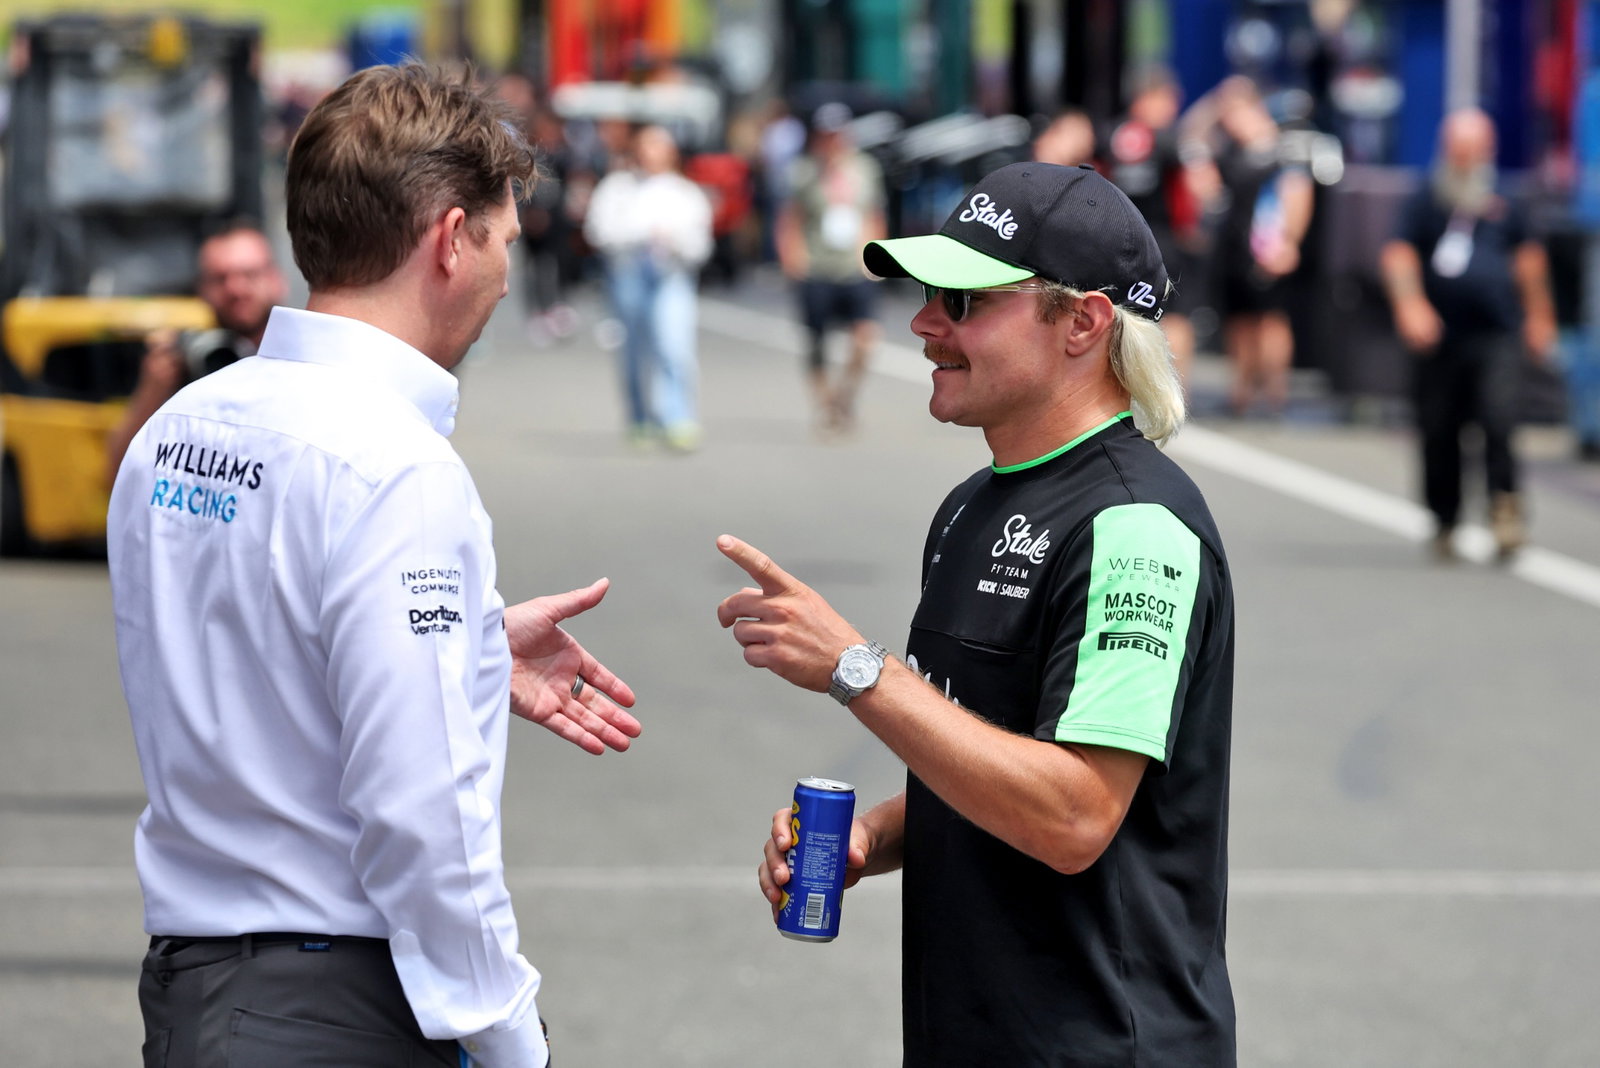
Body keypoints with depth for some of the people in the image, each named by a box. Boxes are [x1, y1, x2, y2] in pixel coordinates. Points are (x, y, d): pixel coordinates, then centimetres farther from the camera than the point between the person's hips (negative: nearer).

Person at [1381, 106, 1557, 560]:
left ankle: (1505, 507, -10)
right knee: (1438, 435, 5)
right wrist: (1410, 303, -24)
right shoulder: (1425, 203, 2)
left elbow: (1527, 258, 23)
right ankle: (1444, 521, 20)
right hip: (1440, 341, 0)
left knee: (1499, 421, -19)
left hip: (1497, 338, 0)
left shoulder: (1504, 205, 10)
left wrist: (1538, 314, 26)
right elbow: (1399, 255, -8)